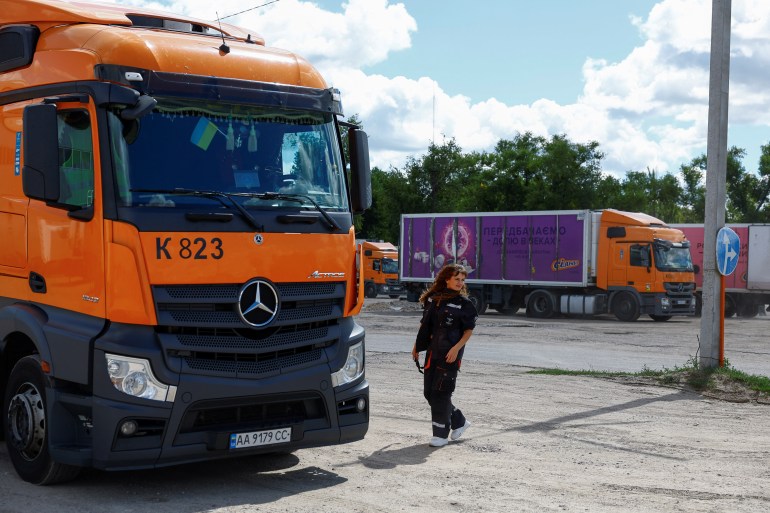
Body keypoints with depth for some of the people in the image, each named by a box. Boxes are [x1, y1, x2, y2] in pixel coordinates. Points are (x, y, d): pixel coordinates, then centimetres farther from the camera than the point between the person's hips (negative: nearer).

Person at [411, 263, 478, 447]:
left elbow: (469, 330, -4)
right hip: (432, 351, 6)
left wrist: (456, 348, -16)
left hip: (450, 354, -6)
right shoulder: (433, 298, 10)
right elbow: (424, 324, 18)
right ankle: (459, 422, 26)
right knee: (428, 391, 9)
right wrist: (417, 345, 16)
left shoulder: (463, 303, -3)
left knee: (441, 391, -8)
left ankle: (441, 434, 3)